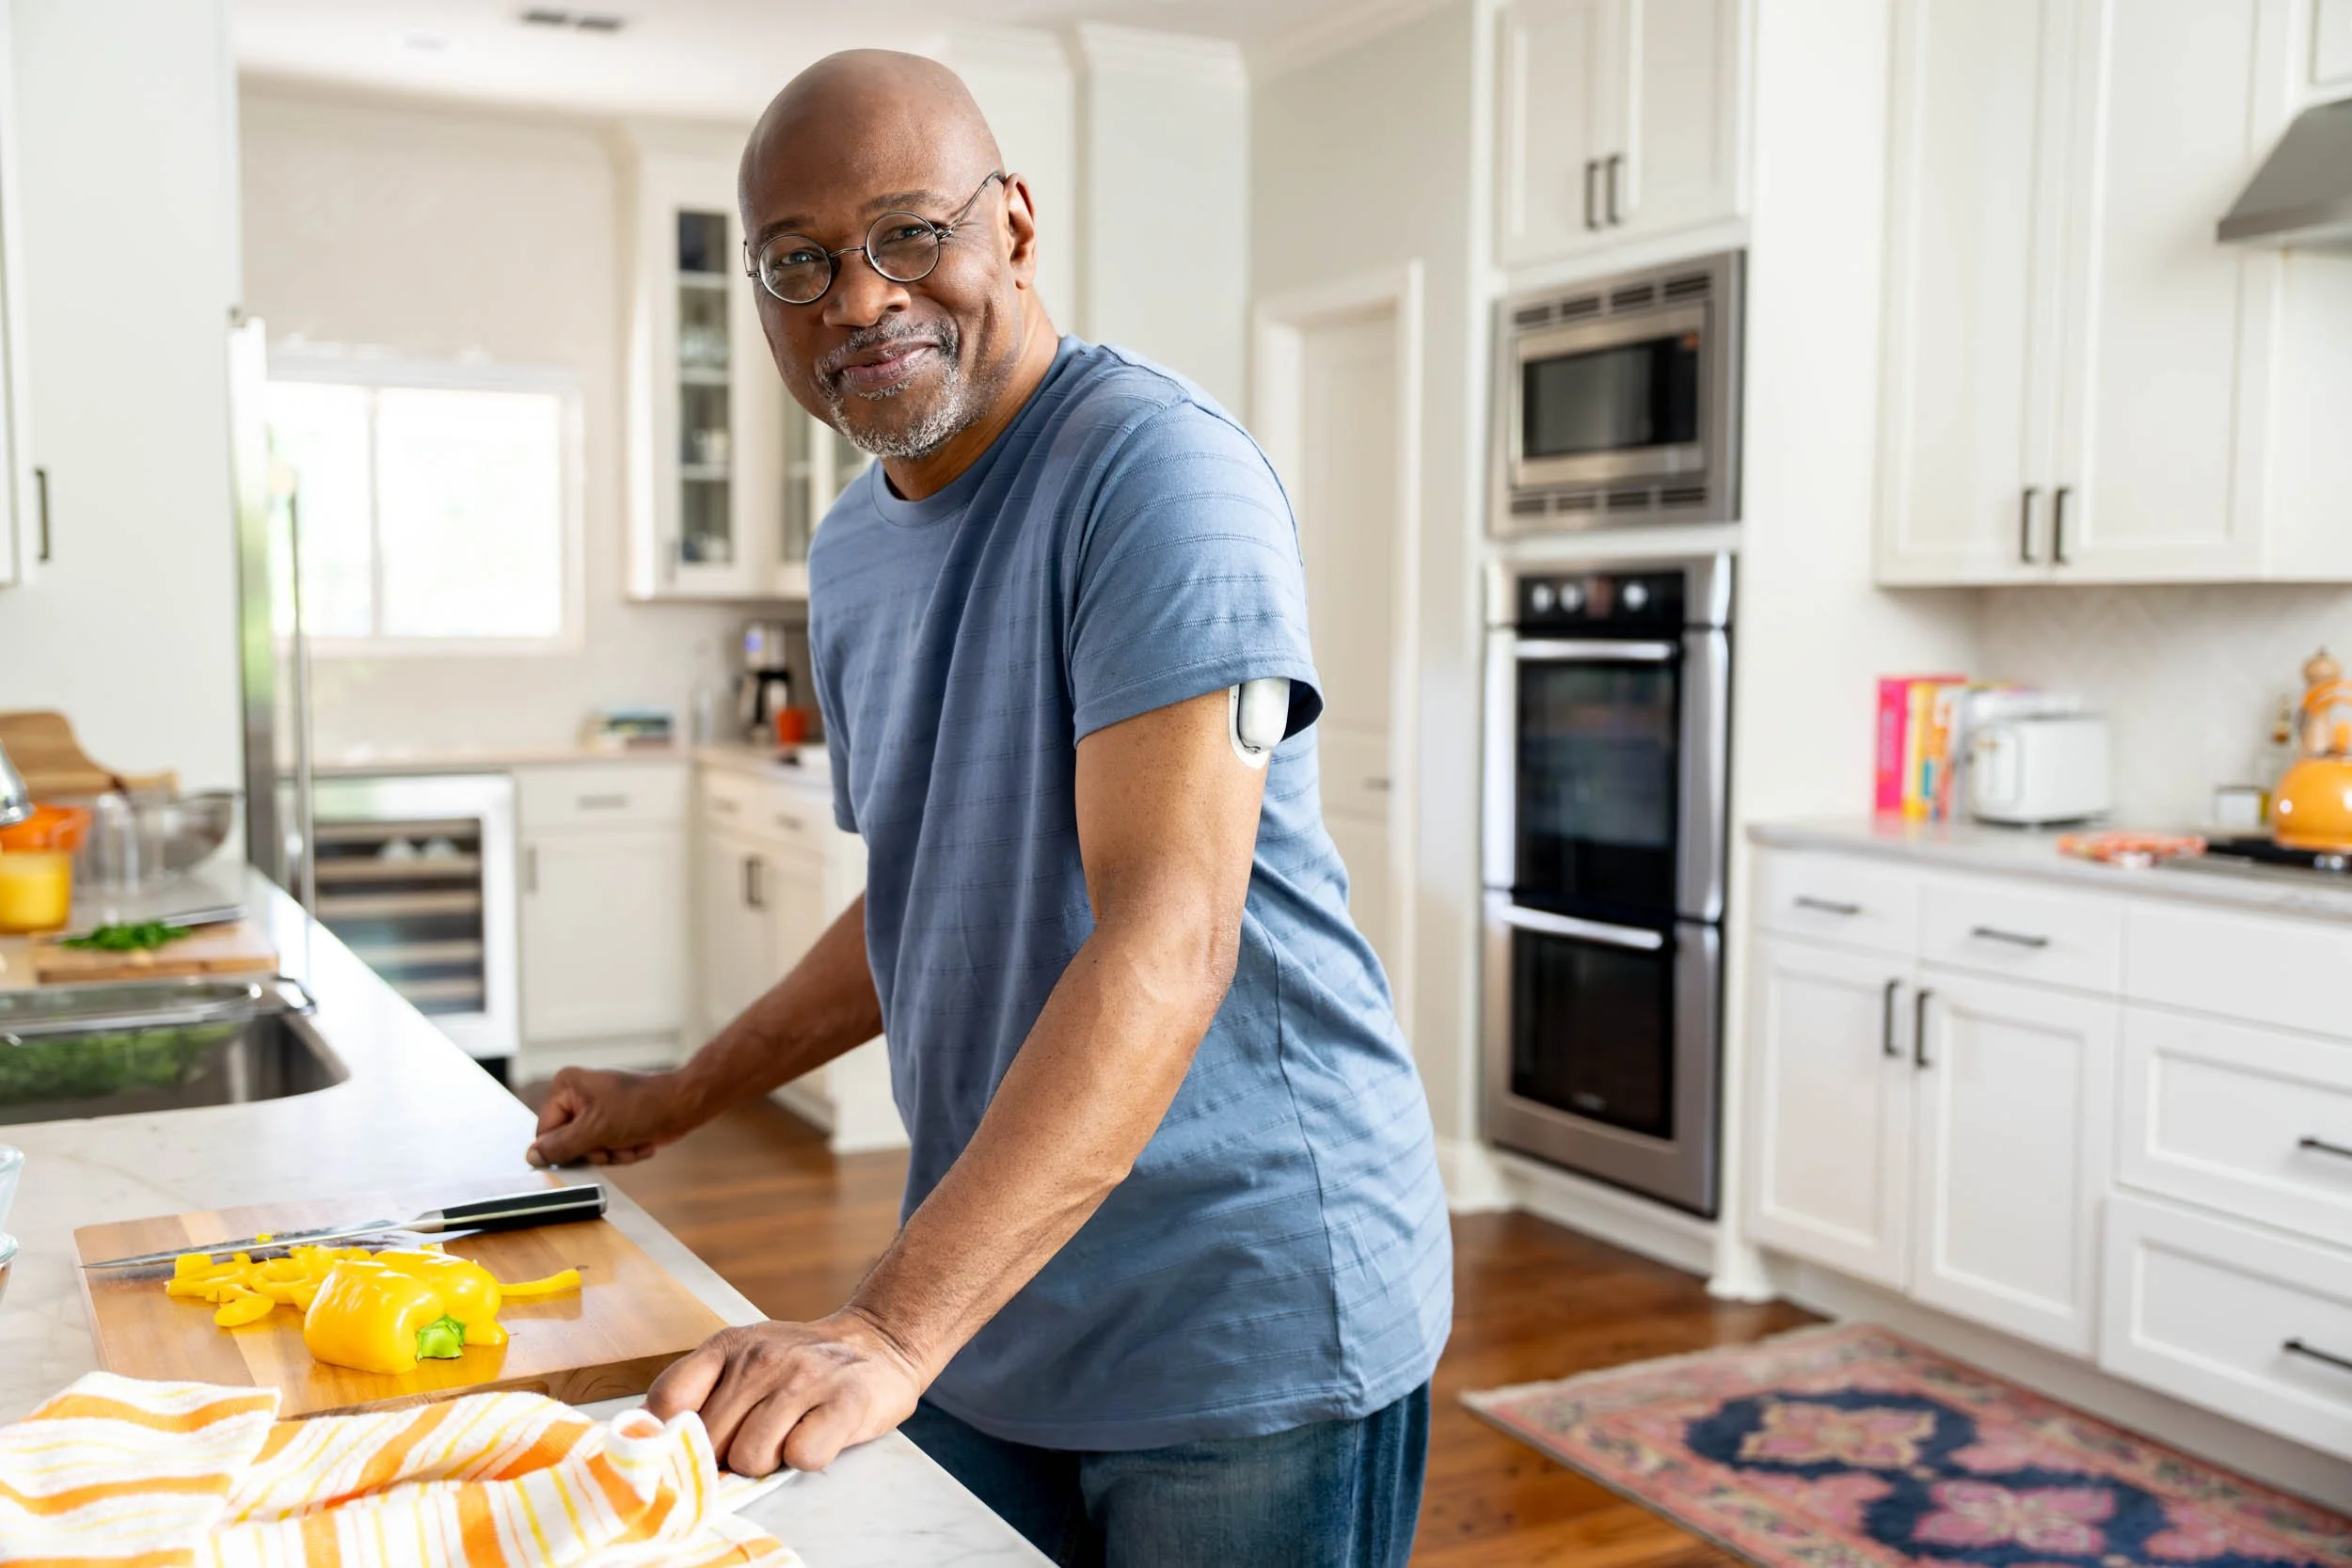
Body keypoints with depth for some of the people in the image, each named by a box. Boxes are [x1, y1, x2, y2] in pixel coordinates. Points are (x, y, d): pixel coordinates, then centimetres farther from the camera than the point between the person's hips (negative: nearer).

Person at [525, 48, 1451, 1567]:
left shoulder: (1161, 471, -18)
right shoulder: (852, 552, 8)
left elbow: (1169, 930, -29)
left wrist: (892, 1330, -34)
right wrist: (678, 1100, 19)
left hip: (1246, 1329, -7)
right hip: (984, 1300, 7)